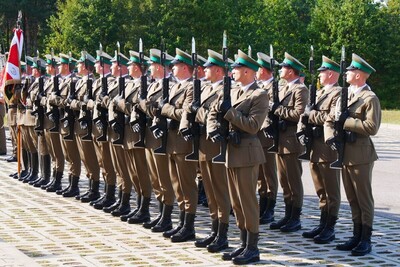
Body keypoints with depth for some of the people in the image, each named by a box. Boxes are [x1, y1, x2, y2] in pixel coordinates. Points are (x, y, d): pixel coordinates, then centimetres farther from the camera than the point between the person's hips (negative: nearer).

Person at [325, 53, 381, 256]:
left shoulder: (370, 99, -9)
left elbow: (371, 127, -19)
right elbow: (330, 120, 14)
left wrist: (346, 121, -16)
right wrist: (330, 136, -5)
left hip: (361, 156, -8)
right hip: (345, 154, 8)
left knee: (364, 199, 0)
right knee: (352, 199, 13)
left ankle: (366, 240, 6)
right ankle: (356, 237, 21)